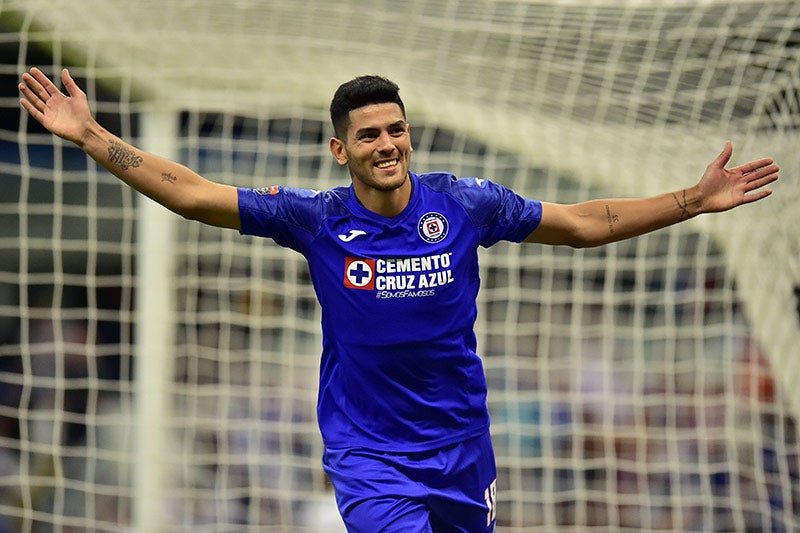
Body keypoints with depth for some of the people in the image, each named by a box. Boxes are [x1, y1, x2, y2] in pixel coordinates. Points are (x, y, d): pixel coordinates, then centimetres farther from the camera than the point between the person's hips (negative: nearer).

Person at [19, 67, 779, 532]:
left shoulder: (464, 205, -7)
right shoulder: (316, 220, -10)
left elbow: (583, 223, 3)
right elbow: (193, 196, -10)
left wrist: (695, 201, 0)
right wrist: (90, 137, -16)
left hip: (459, 441, 3)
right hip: (369, 453, -3)